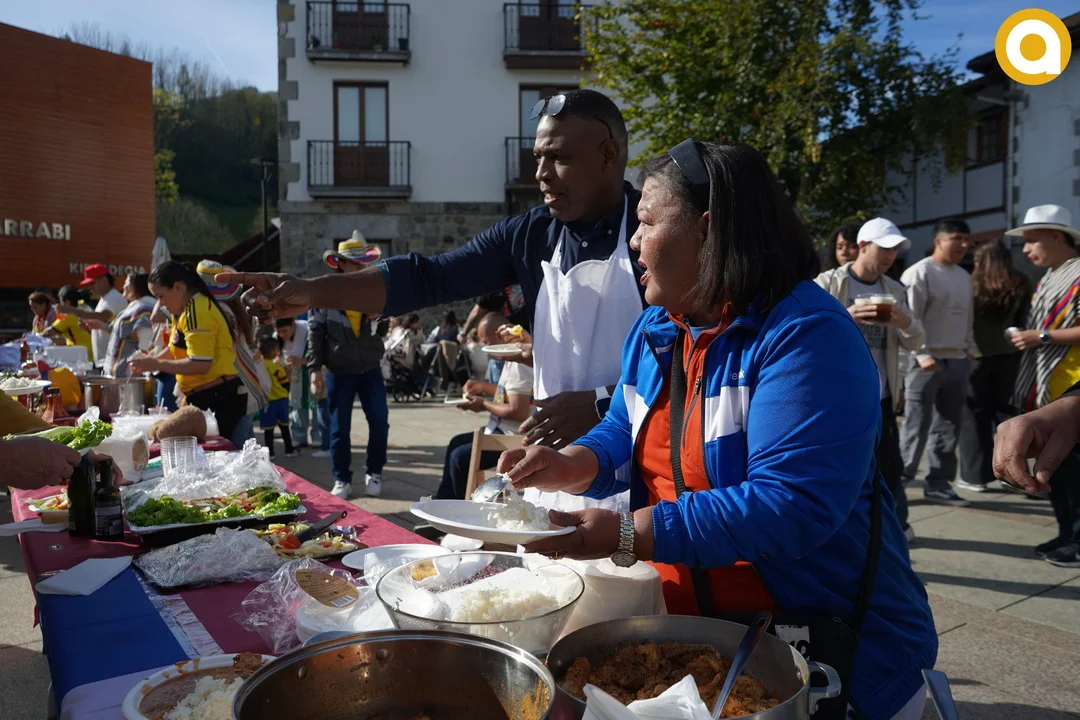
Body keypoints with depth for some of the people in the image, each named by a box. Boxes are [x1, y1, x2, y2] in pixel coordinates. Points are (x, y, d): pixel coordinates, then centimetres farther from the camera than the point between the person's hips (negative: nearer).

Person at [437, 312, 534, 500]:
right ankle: (445, 499, 29)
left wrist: (484, 404, -15)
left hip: (513, 437, -11)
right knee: (457, 443, 21)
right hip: (502, 429, 11)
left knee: (460, 457, -13)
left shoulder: (519, 364, -24)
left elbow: (518, 412, -29)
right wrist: (484, 387, 16)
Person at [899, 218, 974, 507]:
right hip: (927, 361, -7)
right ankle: (897, 480, 3)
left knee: (948, 427, 10)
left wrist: (969, 350, 13)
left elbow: (967, 318, 22)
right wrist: (923, 355, -20)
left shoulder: (964, 276, 16)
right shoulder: (919, 273, -8)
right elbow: (909, 319, -14)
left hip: (957, 361, 7)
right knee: (917, 427, -6)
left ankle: (939, 484, 18)